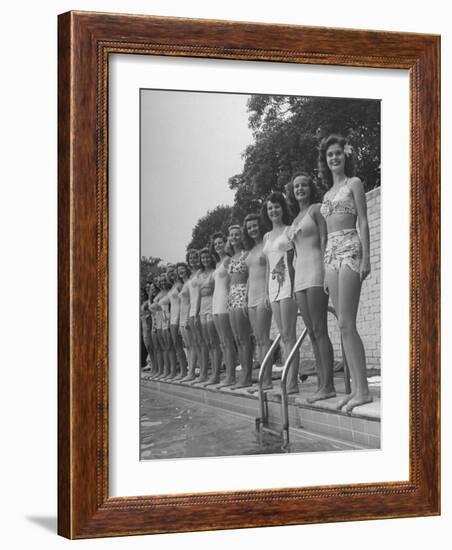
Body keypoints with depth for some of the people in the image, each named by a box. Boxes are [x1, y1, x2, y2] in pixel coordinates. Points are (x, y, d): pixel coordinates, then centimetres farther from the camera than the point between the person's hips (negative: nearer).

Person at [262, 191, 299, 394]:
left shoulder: (289, 231, -1)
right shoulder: (267, 237, 20)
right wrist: (266, 291, 16)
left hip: (288, 282, -7)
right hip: (273, 285, 7)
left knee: (289, 334, -11)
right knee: (283, 336, 5)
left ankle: (292, 382, -13)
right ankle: (290, 380, 6)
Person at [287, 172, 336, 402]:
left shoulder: (316, 209, 1)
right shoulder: (296, 218, 23)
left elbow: (325, 240, -8)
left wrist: (325, 272, -18)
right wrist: (295, 282, 19)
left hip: (315, 271, -8)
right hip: (300, 276, 8)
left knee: (319, 331, -12)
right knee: (312, 333, 5)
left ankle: (328, 385, -13)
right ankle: (321, 384, 6)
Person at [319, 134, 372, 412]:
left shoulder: (354, 183, 3)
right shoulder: (328, 193, 22)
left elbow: (363, 223, -5)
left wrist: (366, 258, -15)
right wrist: (326, 272, 16)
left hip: (350, 250, -7)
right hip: (331, 254, 7)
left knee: (346, 324, -14)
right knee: (345, 326, 3)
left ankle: (363, 390, -14)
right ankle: (356, 387, 4)